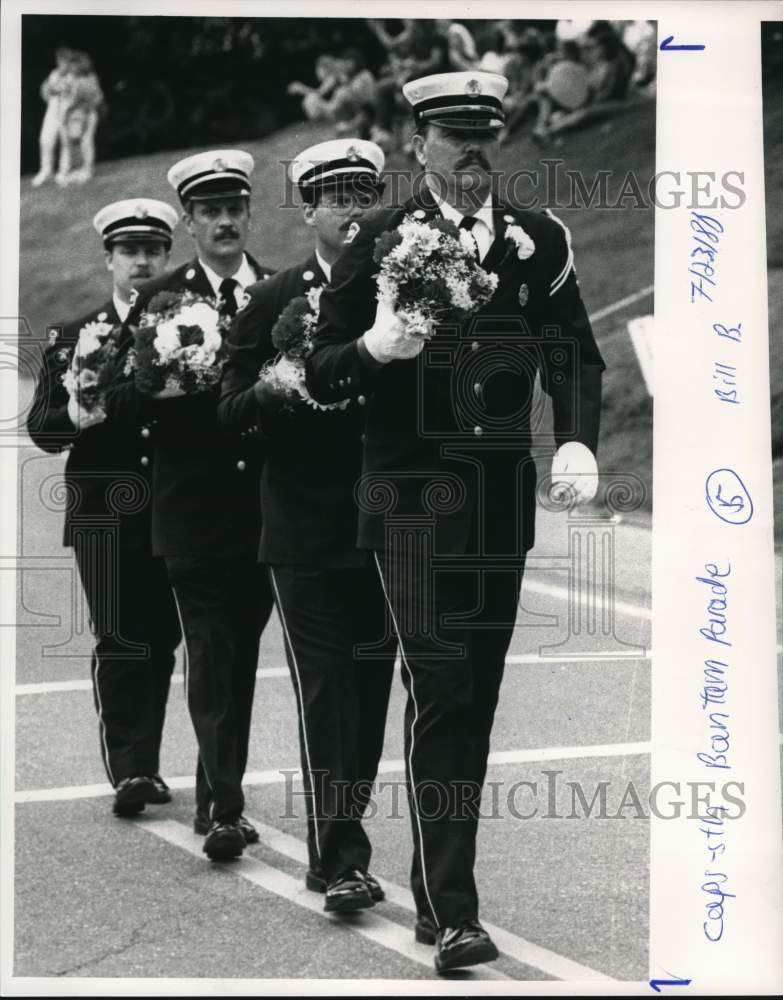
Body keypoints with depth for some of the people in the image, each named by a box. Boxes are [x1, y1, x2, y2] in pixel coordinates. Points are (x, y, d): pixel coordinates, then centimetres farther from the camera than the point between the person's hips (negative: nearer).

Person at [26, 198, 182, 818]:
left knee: (160, 641, 4)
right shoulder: (73, 337, 9)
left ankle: (144, 766, 15)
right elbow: (42, 428, 2)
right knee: (119, 643, -7)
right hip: (106, 516, -1)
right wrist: (78, 414, -18)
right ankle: (126, 769, -6)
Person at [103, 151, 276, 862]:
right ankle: (224, 808, -10)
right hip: (195, 507, -2)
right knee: (211, 655, -7)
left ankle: (218, 796, 23)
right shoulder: (159, 301, 2)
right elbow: (120, 403, -2)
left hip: (267, 504, 3)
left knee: (242, 652, 11)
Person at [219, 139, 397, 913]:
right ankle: (336, 858, -1)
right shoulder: (273, 301, 1)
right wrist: (283, 387, -19)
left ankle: (345, 837, 21)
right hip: (307, 530, -3)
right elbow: (231, 409, -1)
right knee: (325, 690, -5)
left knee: (370, 688, 8)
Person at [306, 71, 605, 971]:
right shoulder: (378, 242, -1)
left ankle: (434, 887, 22)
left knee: (477, 695, 9)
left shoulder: (539, 242, 8)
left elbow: (575, 354, 5)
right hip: (414, 495, -4)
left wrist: (577, 439, -13)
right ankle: (451, 914, -13)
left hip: (504, 496, 4)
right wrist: (377, 346, -20)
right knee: (439, 686, -12)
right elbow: (321, 376, 1)